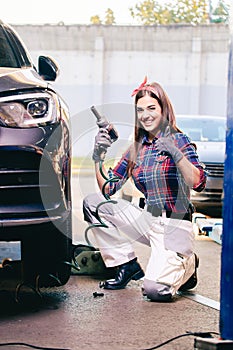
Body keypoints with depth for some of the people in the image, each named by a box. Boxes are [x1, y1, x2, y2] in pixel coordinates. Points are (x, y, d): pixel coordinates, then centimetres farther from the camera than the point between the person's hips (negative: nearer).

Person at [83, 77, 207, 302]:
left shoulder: (178, 140, -6)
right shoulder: (135, 149, 9)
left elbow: (199, 183, -20)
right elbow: (108, 189, 4)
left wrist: (175, 153, -33)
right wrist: (98, 156, -9)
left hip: (175, 226, -6)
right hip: (148, 221, 6)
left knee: (154, 289, -25)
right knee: (92, 203, -9)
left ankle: (186, 265, 11)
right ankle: (127, 266, 2)